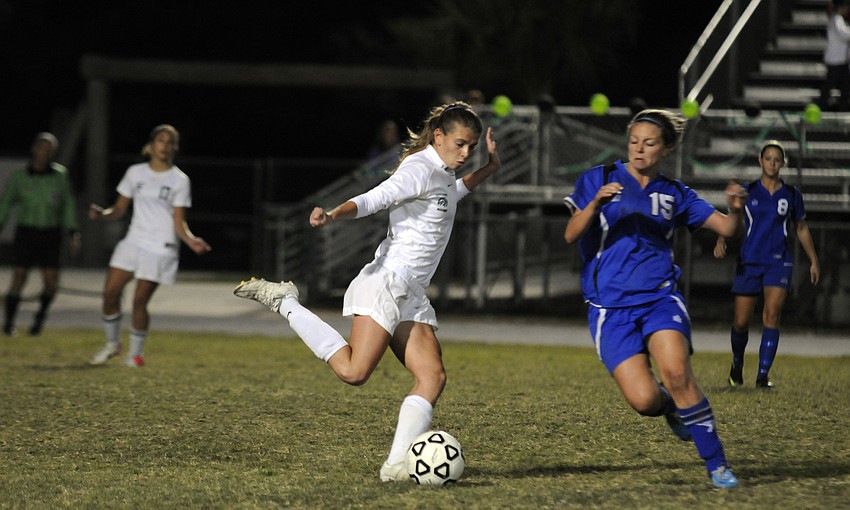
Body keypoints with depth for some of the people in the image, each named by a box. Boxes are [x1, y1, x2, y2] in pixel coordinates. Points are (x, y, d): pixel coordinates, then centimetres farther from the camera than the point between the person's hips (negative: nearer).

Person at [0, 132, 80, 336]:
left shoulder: (60, 175, 2)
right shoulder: (19, 177, -1)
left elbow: (68, 205, 8)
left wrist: (74, 233, 3)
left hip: (51, 234, 1)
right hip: (26, 232, -1)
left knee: (51, 283, -6)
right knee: (19, 277, -9)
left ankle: (41, 315, 24)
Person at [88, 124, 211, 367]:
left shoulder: (179, 180, -2)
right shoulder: (135, 173, 8)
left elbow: (179, 222, -5)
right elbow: (119, 209, 11)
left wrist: (191, 240, -24)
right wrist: (101, 214, -10)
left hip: (161, 248, -4)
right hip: (133, 242, 4)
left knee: (140, 300, -8)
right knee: (110, 292, -5)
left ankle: (136, 352, 10)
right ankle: (112, 343, 16)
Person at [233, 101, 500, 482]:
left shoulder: (442, 175, 21)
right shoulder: (419, 169, -9)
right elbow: (370, 200, -23)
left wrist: (489, 169, 35)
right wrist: (332, 216, -40)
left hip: (411, 295, 9)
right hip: (388, 281, -9)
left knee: (432, 376, -8)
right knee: (353, 371, -20)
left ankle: (397, 465, -16)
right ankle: (283, 301, -4)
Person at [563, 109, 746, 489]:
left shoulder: (674, 194, 11)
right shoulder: (598, 179, 5)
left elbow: (727, 228, 10)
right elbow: (571, 235, -3)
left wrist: (735, 209, -13)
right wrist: (595, 203, -21)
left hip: (659, 297, 1)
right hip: (610, 308, -1)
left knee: (676, 373, -27)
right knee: (644, 400, -17)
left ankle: (717, 464, -14)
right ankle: (672, 408, 22)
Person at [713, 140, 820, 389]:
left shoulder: (791, 194, 7)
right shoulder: (747, 191, 3)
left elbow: (802, 229, 16)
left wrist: (814, 261, 13)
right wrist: (721, 241, -15)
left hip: (779, 262, 0)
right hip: (749, 262, 0)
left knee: (771, 315, -16)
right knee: (741, 321, -1)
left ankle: (763, 375, -14)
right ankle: (737, 365, 27)